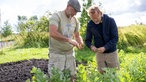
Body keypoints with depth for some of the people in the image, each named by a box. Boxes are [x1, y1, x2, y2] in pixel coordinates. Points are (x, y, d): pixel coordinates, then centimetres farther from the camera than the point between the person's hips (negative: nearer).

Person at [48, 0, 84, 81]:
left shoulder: (75, 20, 8)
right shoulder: (56, 16, -12)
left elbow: (77, 36, 18)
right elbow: (53, 33, -27)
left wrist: (81, 42, -5)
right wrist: (69, 40, -29)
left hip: (70, 53, 6)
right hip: (56, 54, -5)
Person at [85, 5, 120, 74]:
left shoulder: (110, 21, -13)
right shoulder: (90, 24, -6)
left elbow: (115, 38, -14)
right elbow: (87, 40, 2)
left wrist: (105, 47, -27)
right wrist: (91, 46, -21)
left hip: (111, 52, -2)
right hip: (99, 53, 2)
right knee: (102, 74, 9)